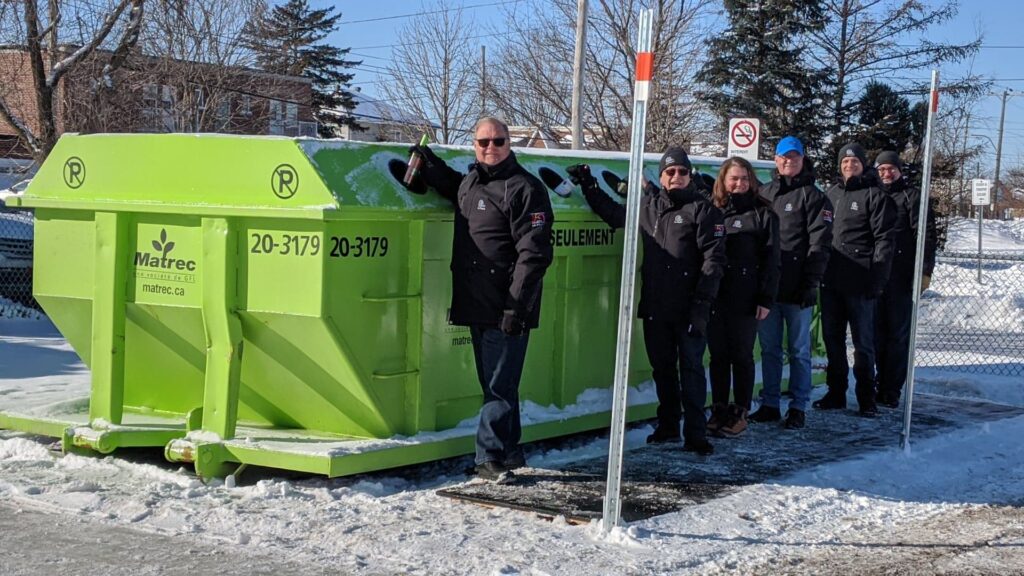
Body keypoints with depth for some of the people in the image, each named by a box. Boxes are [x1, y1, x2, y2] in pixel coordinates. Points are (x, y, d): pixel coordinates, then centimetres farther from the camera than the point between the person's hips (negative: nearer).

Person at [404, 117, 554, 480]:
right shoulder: (470, 181, 15)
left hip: (506, 310, -9)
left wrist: (517, 304, -21)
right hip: (477, 305, 9)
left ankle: (491, 456, 0)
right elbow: (454, 189, 43)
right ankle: (509, 453, 23)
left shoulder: (524, 188, -10)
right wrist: (430, 165, 26)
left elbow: (534, 253, -16)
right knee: (493, 383, 14)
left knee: (499, 384, -6)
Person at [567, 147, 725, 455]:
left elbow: (714, 259, -10)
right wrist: (588, 186, 28)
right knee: (662, 368, 13)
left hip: (688, 310, -5)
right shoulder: (648, 206, 13)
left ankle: (695, 434, 1)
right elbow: (614, 213, 32)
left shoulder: (702, 209, -4)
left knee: (691, 369, -3)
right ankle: (668, 426, 26)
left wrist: (702, 303, -16)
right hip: (655, 308, 5)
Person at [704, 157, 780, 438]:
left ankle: (740, 413, 15)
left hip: (745, 298, -3)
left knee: (742, 356, 6)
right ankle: (719, 411, 19)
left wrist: (766, 299, -10)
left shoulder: (762, 214, -1)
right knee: (718, 355, 9)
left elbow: (770, 260, -4)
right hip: (714, 296, 3)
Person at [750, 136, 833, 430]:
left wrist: (811, 283, -14)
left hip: (796, 290, -4)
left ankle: (798, 408, 8)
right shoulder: (763, 193, 14)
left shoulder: (812, 196, 0)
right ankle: (770, 405, 17)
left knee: (798, 350, 2)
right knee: (769, 349, 10)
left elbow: (820, 244, -7)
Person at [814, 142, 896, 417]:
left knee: (863, 342, 1)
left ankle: (866, 398, 8)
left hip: (859, 283, -6)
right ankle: (836, 392, 21)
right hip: (830, 281, 6)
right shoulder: (831, 194, 15)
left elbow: (884, 239, -8)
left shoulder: (874, 195, -3)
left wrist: (877, 278, -15)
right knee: (832, 338, 11)